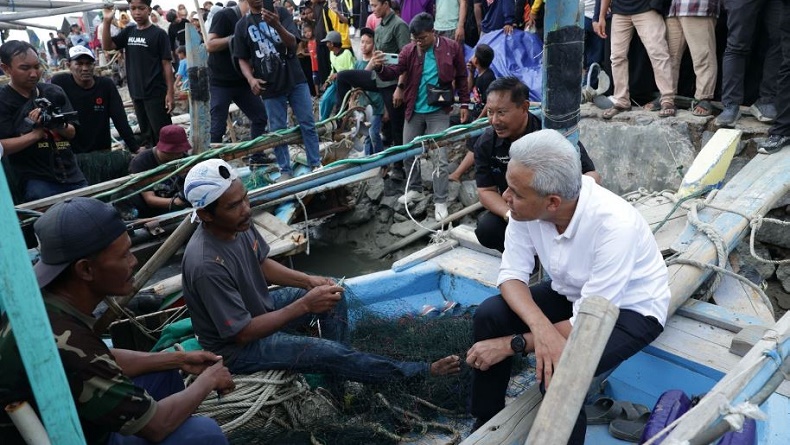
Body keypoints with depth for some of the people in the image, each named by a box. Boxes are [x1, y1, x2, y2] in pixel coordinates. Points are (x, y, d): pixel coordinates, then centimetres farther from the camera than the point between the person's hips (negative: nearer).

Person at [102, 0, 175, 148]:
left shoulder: (158, 34, -5)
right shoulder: (128, 32, 11)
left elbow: (166, 64, -7)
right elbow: (107, 46, 6)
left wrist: (170, 93, -12)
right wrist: (107, 22, -6)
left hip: (156, 94, -6)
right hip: (137, 94, 6)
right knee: (147, 135, 14)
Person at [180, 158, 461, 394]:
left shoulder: (238, 223, -12)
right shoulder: (206, 265, -36)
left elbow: (262, 264, 6)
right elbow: (242, 333, -29)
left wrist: (309, 281, -9)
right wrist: (304, 305, -29)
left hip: (259, 309, 8)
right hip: (236, 346, -8)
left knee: (333, 296, 4)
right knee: (330, 352, -17)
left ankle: (339, 380, 5)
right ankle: (421, 372, 0)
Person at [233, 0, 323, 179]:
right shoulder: (242, 25, 5)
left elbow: (292, 43, -12)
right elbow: (243, 59, 7)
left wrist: (277, 25, -31)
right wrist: (250, 79, -12)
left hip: (295, 80, -1)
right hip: (270, 86, 1)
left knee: (308, 124, 2)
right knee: (277, 130, 4)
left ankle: (316, 164, 12)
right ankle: (285, 170, 13)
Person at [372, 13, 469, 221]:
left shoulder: (451, 47, -6)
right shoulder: (409, 50, -2)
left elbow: (461, 77, 3)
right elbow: (394, 72, -10)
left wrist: (464, 104, 3)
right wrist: (380, 67, -32)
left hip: (439, 112, -3)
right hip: (414, 111, 3)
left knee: (440, 157, -3)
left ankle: (440, 201, 6)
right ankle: (414, 189, 34)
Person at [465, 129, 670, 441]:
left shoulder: (614, 225, -37)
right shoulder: (527, 205, -22)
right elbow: (512, 275, -15)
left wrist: (511, 344, -28)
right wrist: (540, 326, -34)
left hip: (631, 308, -5)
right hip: (572, 293, 6)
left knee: (559, 374, -30)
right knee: (488, 315, -13)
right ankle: (485, 427, 7)